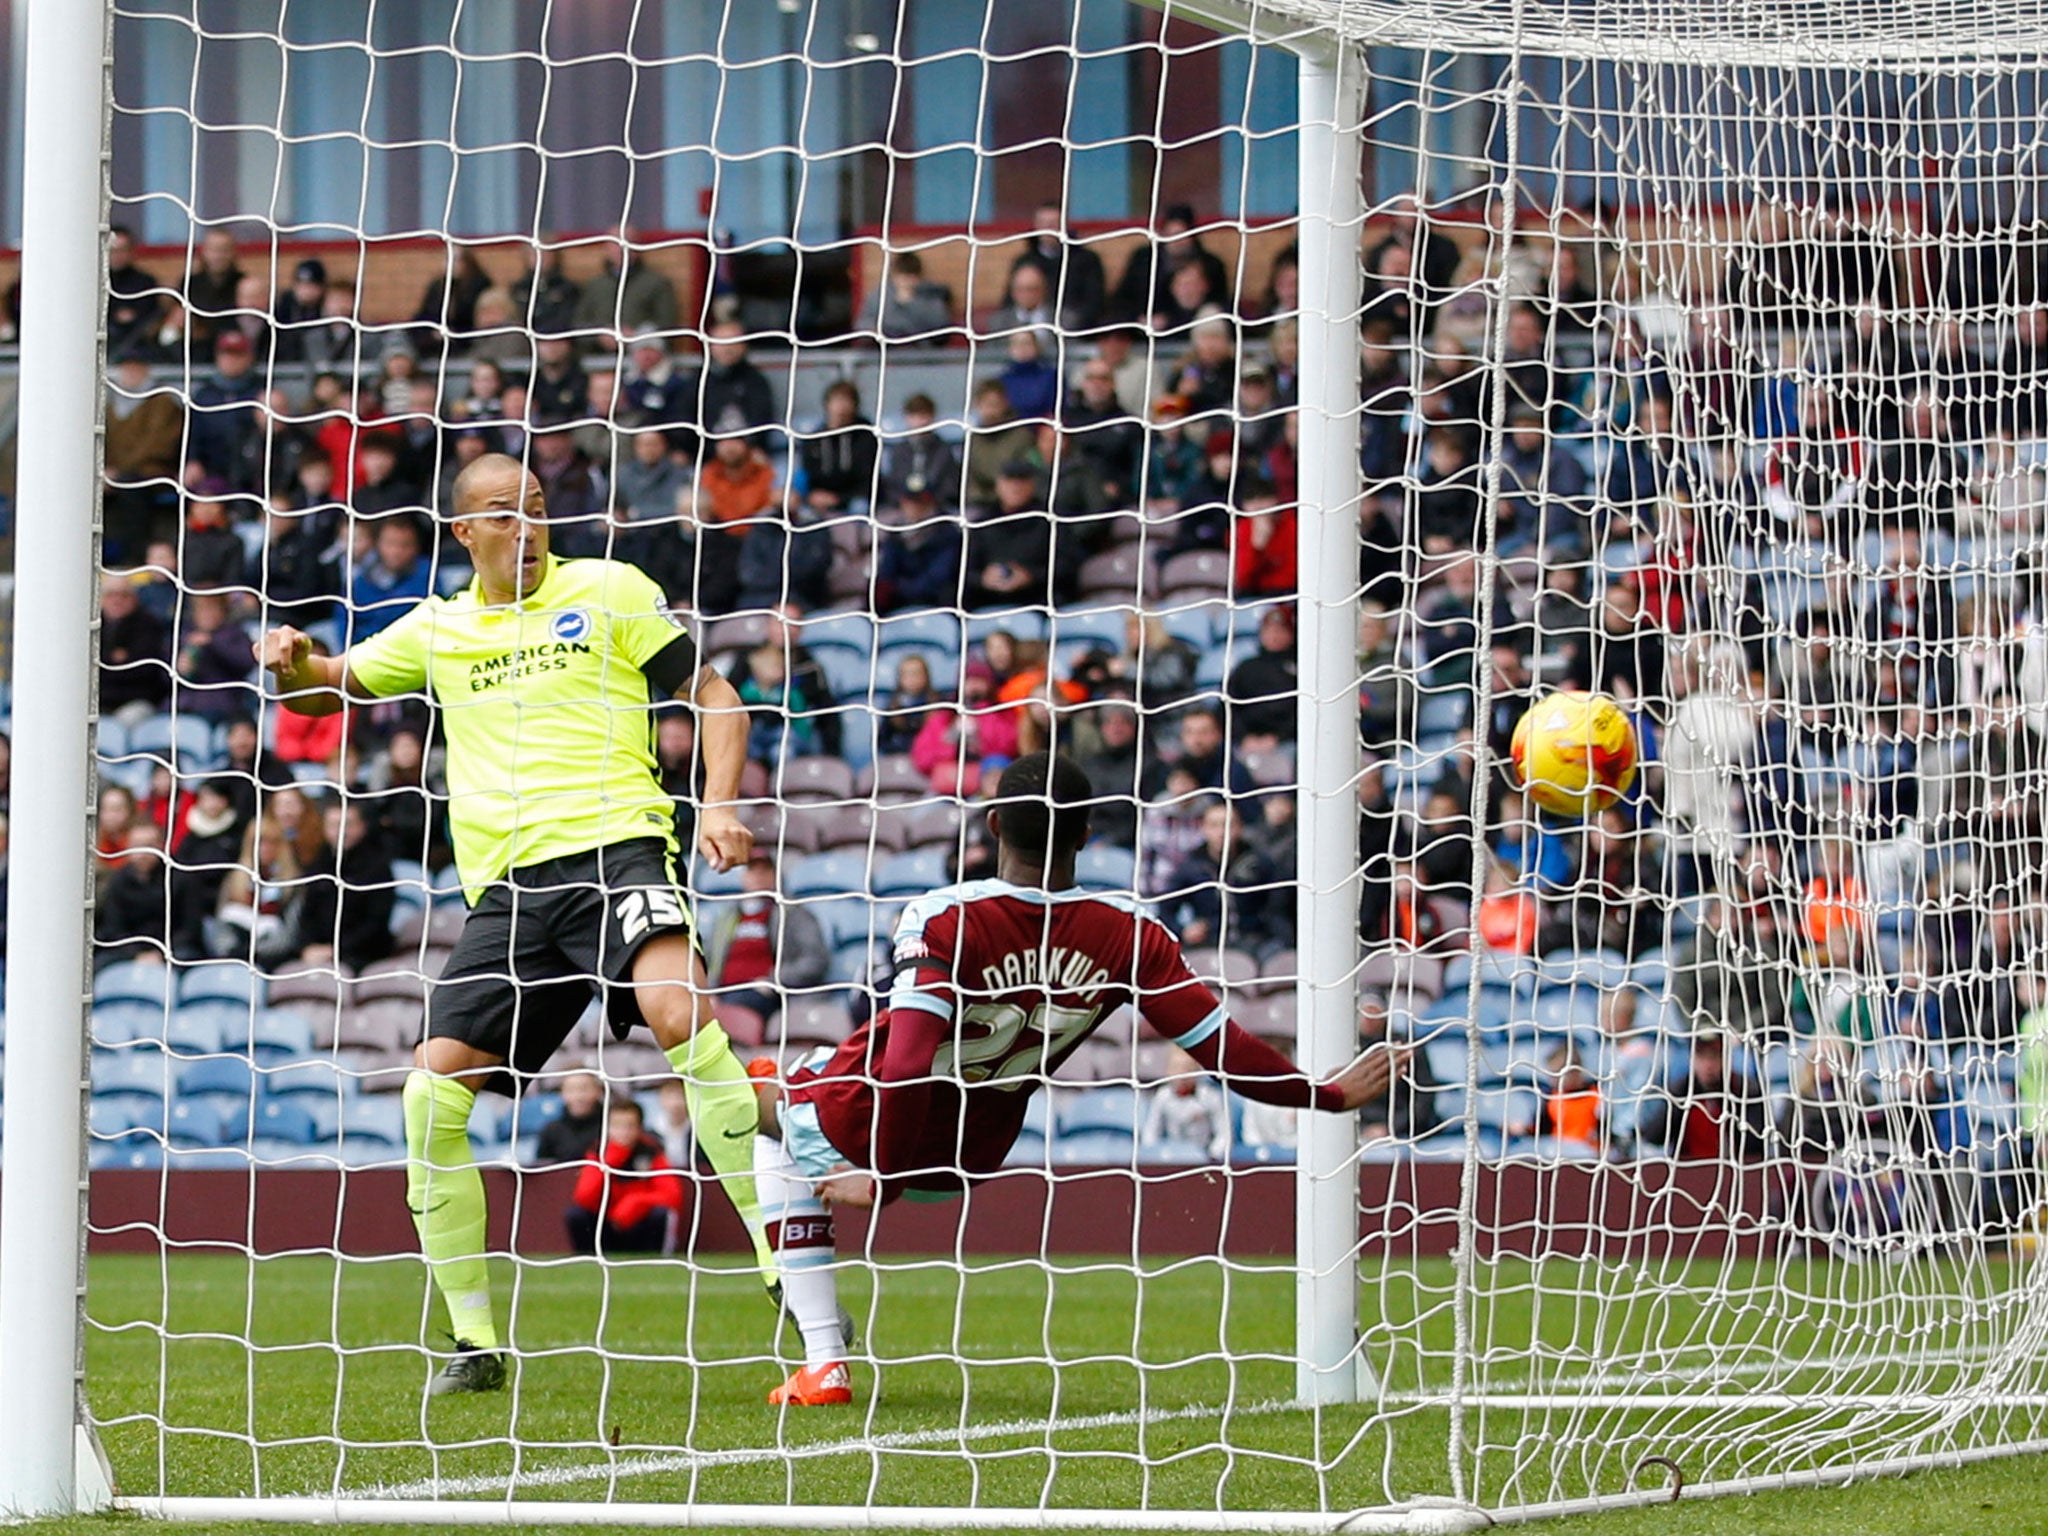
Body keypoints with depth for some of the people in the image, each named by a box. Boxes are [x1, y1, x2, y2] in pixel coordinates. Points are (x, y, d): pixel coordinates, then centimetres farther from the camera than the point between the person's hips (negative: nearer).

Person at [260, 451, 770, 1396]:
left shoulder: (609, 591, 9)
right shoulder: (438, 629, 20)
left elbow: (714, 697, 9)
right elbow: (331, 688, 32)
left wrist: (718, 806, -8)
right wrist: (294, 664, 7)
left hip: (613, 848, -5)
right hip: (505, 886, 5)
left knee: (680, 1014, -32)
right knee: (432, 1090, -5)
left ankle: (787, 1269, -30)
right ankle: (473, 1342, 8)